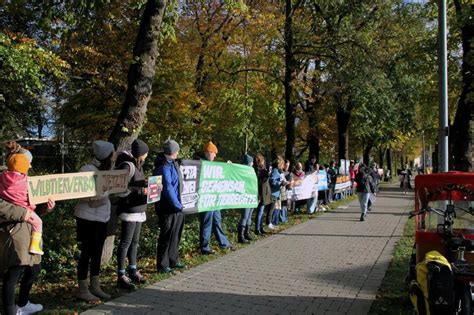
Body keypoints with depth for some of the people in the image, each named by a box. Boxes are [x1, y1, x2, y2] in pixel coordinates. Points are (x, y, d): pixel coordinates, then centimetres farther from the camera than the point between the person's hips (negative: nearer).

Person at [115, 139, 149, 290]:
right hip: (129, 209, -9)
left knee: (134, 241, 16)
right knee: (125, 242, -3)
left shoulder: (137, 165, 15)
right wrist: (142, 191, -22)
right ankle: (121, 276, 4)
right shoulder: (127, 165, -15)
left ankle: (133, 270, 27)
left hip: (139, 209, 9)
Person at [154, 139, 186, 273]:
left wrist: (179, 204, 17)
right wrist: (178, 205, -18)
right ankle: (162, 265, 12)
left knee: (175, 235, 18)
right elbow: (167, 188, -24)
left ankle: (173, 261, 31)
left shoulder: (172, 163, 11)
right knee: (167, 237, 0)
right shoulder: (164, 167, -19)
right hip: (168, 208, -10)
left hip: (176, 208, 10)